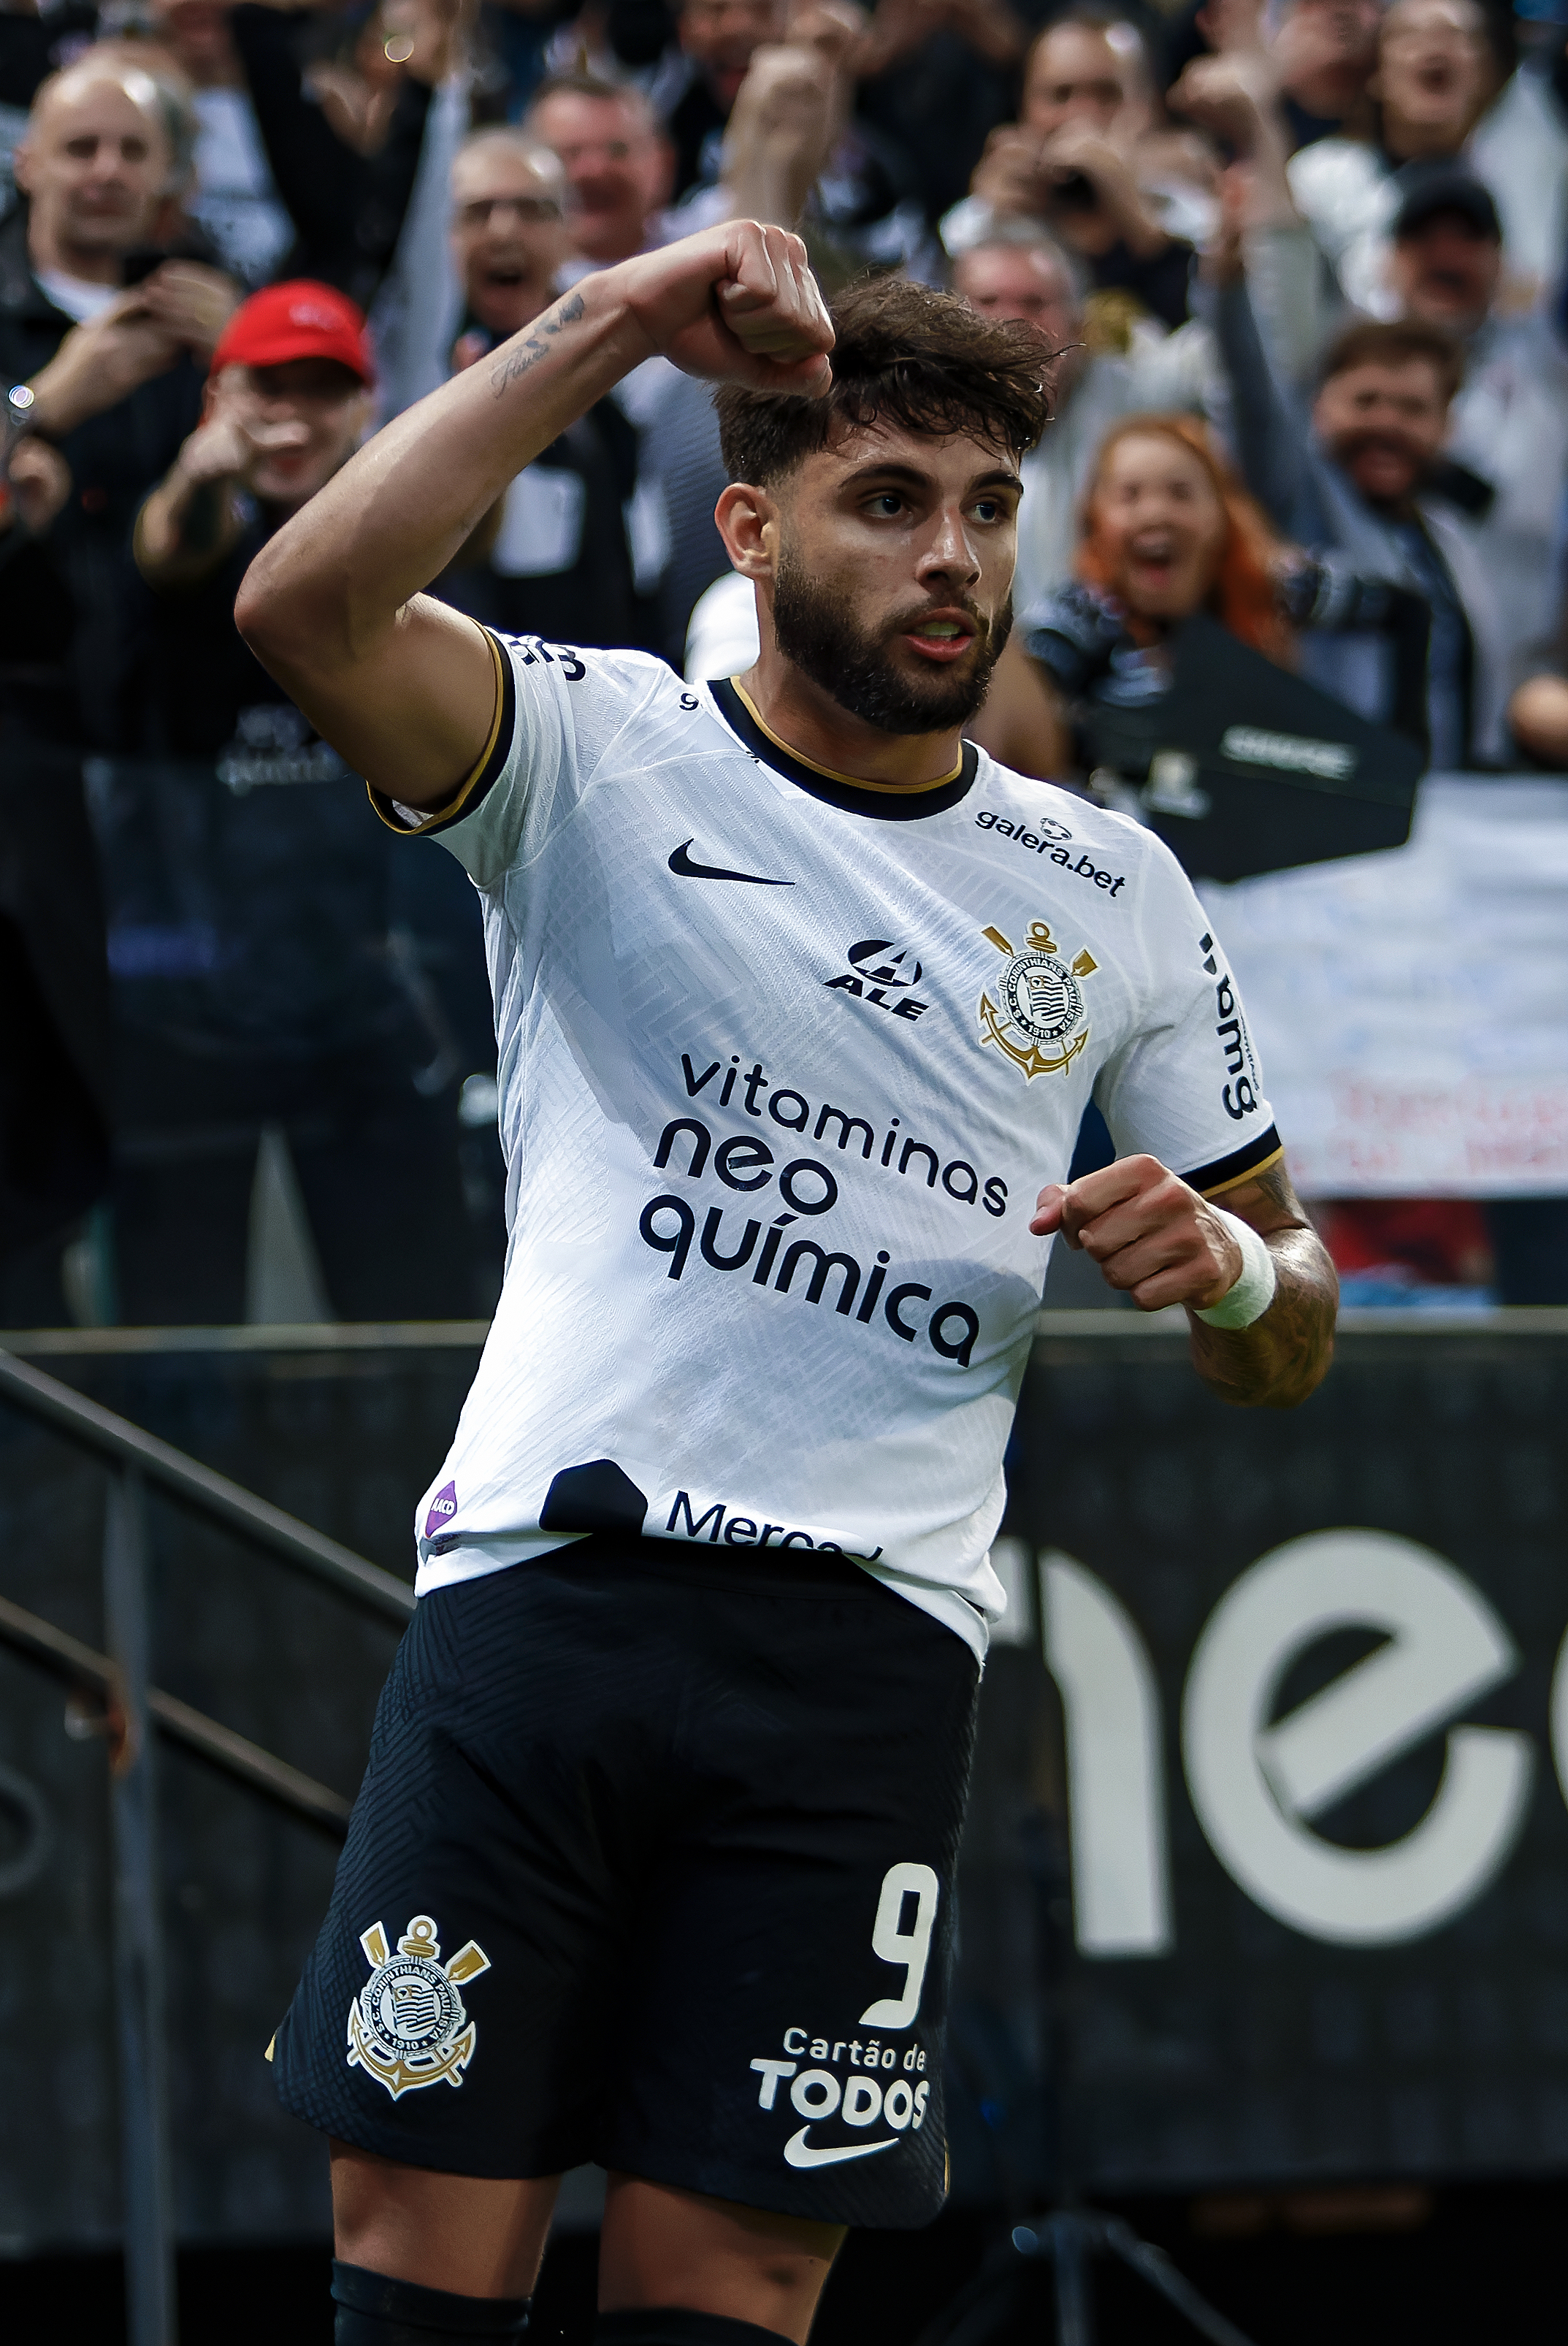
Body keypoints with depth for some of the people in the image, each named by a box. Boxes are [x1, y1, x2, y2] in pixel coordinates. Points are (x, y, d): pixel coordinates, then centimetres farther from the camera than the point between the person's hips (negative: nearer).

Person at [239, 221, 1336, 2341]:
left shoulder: (1114, 895, 14)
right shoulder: (597, 755, 4)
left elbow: (1288, 1343, 19)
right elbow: (308, 609, -17)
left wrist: (1224, 1268, -5)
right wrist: (609, 326, -21)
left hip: (866, 1659, 2)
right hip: (540, 1587, -2)